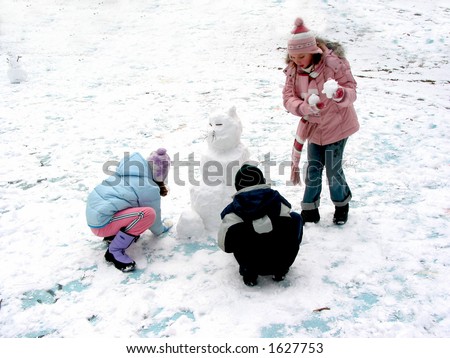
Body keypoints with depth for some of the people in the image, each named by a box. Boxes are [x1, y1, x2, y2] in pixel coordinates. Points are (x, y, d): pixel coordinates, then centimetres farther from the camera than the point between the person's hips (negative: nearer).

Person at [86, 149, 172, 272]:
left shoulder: (132, 163, 2)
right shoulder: (149, 191, -15)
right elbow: (155, 227, 2)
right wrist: (162, 228, 24)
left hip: (92, 209, 9)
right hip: (101, 223, -8)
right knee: (149, 213, -22)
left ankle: (113, 234, 16)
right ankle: (114, 252, -10)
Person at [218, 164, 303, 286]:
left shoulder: (233, 210, 0)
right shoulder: (277, 200, 3)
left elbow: (223, 244, 4)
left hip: (253, 264, 0)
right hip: (283, 260, 0)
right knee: (295, 218, 22)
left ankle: (249, 272, 12)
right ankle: (280, 270, 18)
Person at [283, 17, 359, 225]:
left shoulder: (334, 63, -22)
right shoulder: (293, 69, -8)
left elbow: (351, 93, -21)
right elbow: (288, 97, -11)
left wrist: (338, 93, -44)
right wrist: (304, 108, -32)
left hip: (337, 125, -4)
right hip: (313, 126, 4)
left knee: (333, 170, 1)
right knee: (313, 169, 8)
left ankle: (342, 205, 28)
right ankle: (310, 210, 24)